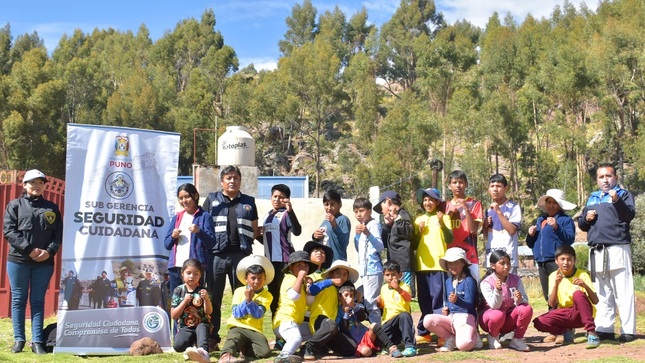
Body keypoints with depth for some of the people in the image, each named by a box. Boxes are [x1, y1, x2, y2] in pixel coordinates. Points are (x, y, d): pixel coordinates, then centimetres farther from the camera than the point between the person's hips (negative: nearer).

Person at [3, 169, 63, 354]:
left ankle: (37, 341, 5)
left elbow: (58, 233, 7)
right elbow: (9, 231, -5)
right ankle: (19, 339, 12)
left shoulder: (51, 207, 12)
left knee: (38, 301, 4)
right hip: (18, 261, -1)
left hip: (44, 263, 1)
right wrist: (29, 249, -14)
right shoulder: (15, 205, 5)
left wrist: (49, 251, -11)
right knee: (18, 300, 4)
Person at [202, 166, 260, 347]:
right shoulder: (212, 199, 12)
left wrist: (247, 242, 1)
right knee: (213, 297, 1)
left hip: (241, 254, 1)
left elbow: (255, 230, 16)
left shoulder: (249, 202, 16)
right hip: (216, 254, -1)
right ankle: (212, 338, 8)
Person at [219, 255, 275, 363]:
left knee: (265, 352, -22)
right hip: (238, 327, -1)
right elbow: (236, 314, -3)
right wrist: (246, 300, -13)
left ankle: (243, 349, -2)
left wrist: (250, 300, -21)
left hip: (255, 330, 1)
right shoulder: (239, 291, 6)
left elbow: (258, 315, -11)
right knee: (233, 338, -36)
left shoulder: (266, 295, 4)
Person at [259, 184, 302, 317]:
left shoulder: (286, 214, -7)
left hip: (284, 260, -8)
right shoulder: (267, 215, 16)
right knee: (273, 294, 14)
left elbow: (297, 231, -26)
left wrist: (290, 211, -35)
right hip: (269, 259, 8)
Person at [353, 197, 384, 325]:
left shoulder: (373, 224, -10)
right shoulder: (362, 226, 17)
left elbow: (380, 247, -25)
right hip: (365, 270, 10)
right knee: (367, 303, 13)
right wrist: (357, 234, 12)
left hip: (373, 270, -10)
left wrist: (368, 233, -38)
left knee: (370, 303, -11)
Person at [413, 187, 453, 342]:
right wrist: (418, 231, -1)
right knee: (424, 301, 9)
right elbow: (413, 244, 15)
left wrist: (442, 223, -21)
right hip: (422, 265, 5)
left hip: (439, 264, -4)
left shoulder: (444, 217, 4)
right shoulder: (419, 220, 16)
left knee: (438, 300, -8)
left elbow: (450, 240, -8)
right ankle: (423, 333, 16)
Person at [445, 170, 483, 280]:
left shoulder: (474, 204, 3)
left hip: (469, 256, -3)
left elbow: (473, 230, -6)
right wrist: (449, 215, -2)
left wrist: (466, 209, -14)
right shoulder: (446, 206, 15)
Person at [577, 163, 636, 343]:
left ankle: (628, 331, -6)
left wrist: (617, 201, -30)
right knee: (602, 295, 9)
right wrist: (585, 218, 1)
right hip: (596, 252, 6)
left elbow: (630, 215, -13)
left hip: (618, 249, -5)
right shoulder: (592, 198, 21)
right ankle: (604, 329, 13)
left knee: (623, 293, -7)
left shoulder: (623, 194, 5)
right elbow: (581, 224, 23)